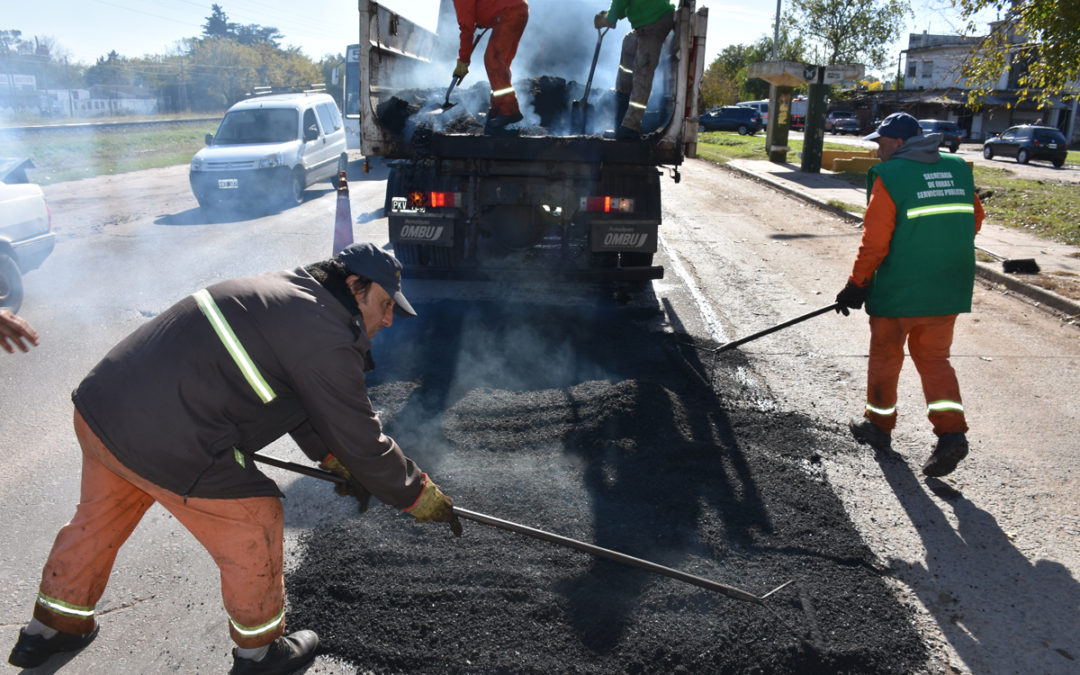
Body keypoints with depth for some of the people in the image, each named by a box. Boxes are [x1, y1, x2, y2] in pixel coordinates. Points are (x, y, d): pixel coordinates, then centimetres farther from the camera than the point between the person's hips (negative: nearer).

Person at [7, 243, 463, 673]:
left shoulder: (283, 294, 15)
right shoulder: (323, 336, -16)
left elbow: (303, 402, 24)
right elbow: (360, 438, -10)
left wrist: (335, 459, 25)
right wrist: (421, 496, 2)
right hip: (165, 443, -10)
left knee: (98, 518, 30)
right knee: (252, 525, 7)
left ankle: (51, 629, 53)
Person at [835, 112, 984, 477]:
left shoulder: (889, 177, -13)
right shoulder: (959, 169, 6)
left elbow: (874, 242, -15)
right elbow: (973, 221, 14)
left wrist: (856, 286, -6)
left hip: (898, 290, -5)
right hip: (949, 290, 6)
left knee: (885, 356, 13)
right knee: (934, 358, 15)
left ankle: (879, 424, 28)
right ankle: (951, 432, 2)